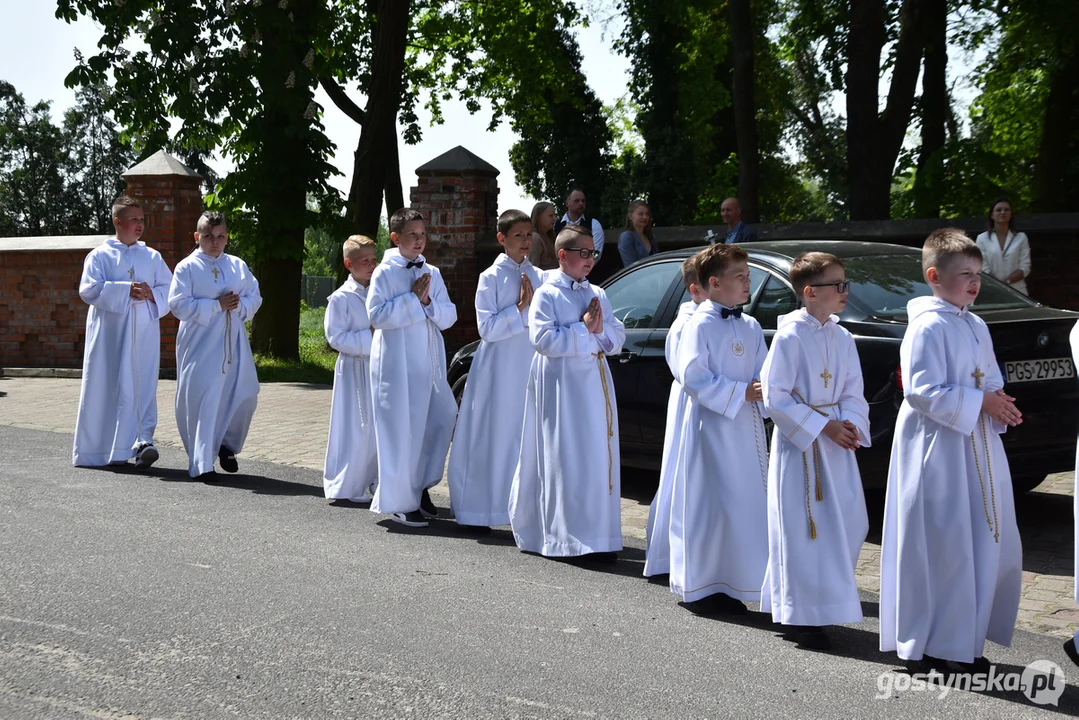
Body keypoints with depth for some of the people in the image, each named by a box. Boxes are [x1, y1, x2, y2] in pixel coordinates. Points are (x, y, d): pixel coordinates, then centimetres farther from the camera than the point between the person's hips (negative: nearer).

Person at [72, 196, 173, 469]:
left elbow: (170, 289, 11)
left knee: (143, 386, -8)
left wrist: (152, 294, -10)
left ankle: (142, 441, -14)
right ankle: (96, 448, 11)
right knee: (106, 388, 0)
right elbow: (89, 289, -8)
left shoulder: (153, 257, 13)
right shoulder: (99, 256, 4)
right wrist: (126, 291, -17)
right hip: (110, 334, -2)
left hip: (144, 334, 2)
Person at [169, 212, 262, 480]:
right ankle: (202, 464, 2)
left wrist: (239, 304, -11)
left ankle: (227, 444, 29)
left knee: (244, 396, 4)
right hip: (199, 344, -4)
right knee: (201, 401, -5)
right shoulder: (187, 267, -2)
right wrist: (217, 305, -16)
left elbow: (255, 298, 11)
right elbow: (179, 305, -12)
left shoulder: (238, 266, 11)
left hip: (234, 344, 4)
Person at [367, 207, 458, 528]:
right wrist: (413, 298, -15)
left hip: (430, 361, 6)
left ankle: (420, 488, 22)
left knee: (437, 421, 6)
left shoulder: (432, 273, 10)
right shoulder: (384, 273, -5)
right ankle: (399, 502, 8)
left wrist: (428, 301, -11)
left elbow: (449, 316, 7)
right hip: (397, 362, -5)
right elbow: (376, 314, -16)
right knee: (402, 429, -2)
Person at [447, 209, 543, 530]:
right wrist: (520, 308, -14)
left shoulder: (537, 276, 10)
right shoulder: (491, 277, -4)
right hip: (499, 368, -4)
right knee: (493, 438, -1)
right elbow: (487, 328, -11)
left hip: (530, 368, 4)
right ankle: (480, 510, 8)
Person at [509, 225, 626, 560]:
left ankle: (599, 535, 9)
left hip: (596, 384, 6)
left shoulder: (598, 295, 14)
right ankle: (563, 535, 1)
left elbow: (618, 337, 11)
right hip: (560, 385, -6)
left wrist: (601, 330, -9)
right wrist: (583, 329, -13)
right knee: (564, 459, -5)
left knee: (599, 459, 5)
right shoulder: (547, 294, -4)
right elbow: (543, 339, -15)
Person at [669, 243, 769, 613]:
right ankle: (698, 588, 8)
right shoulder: (700, 324, -9)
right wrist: (740, 393, -18)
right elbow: (693, 376, -16)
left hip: (746, 427, 7)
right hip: (711, 427, -7)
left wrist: (762, 388, -8)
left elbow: (762, 371, 15)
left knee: (745, 503, 8)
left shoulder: (751, 327, 12)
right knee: (707, 506, -3)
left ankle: (730, 585, 18)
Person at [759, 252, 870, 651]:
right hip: (799, 442, -7)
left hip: (835, 442, 7)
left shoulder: (843, 338, 7)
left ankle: (826, 599, 26)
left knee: (850, 524, 9)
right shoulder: (789, 337, -13)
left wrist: (850, 424, -9)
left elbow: (853, 390, 11)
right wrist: (822, 427, -17)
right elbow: (775, 397, -15)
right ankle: (802, 616, 6)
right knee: (804, 529, -3)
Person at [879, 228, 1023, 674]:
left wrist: (1000, 409, 0)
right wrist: (978, 403, -19)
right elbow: (922, 391, -19)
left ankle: (965, 642, 22)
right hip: (936, 450, -9)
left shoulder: (976, 327, 15)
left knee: (992, 547, 11)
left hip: (977, 448, 9)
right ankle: (930, 648, 5)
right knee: (941, 548, -5)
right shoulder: (928, 327, -13)